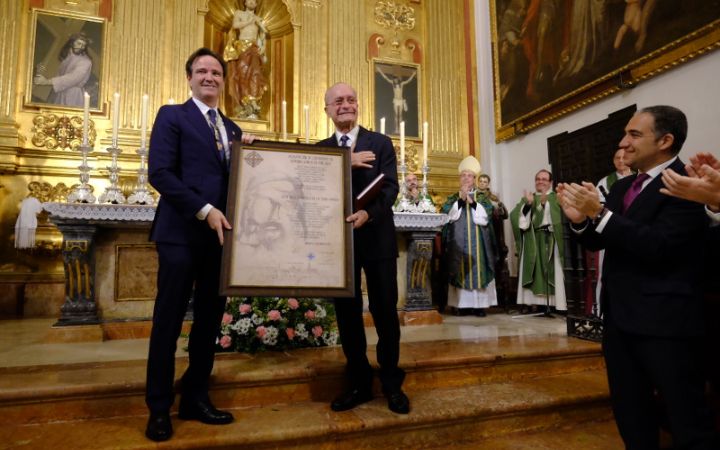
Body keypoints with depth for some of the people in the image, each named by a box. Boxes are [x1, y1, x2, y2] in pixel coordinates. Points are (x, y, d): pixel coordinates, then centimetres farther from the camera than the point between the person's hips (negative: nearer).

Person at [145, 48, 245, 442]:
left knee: (210, 320, 9)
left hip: (219, 235, 6)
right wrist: (204, 211, -16)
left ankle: (195, 398, 23)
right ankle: (159, 409, 17)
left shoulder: (232, 129, 19)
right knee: (168, 321, 2)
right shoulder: (172, 115, 2)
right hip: (182, 233, -5)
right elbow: (159, 172, -10)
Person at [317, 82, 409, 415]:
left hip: (377, 239, -2)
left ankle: (392, 384, 20)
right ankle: (358, 383, 23)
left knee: (385, 311, 4)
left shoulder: (380, 143, 5)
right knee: (347, 312, 7)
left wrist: (368, 213, -25)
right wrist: (346, 162, -17)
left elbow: (390, 186, -7)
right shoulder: (321, 149, 11)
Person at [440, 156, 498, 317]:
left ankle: (479, 304, 1)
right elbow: (449, 215, -5)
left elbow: (485, 216, -5)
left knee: (478, 269, -3)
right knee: (460, 270, -2)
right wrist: (460, 199, -14)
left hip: (478, 241, 0)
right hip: (458, 241, 0)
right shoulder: (453, 198, 13)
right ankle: (462, 304, 2)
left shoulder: (482, 197, 11)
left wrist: (472, 201, -15)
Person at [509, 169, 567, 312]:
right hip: (531, 242, 2)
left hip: (549, 241, -2)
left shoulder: (556, 198, 9)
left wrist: (545, 203, -26)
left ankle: (552, 304, -4)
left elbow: (559, 214, -12)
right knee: (534, 271, 0)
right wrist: (527, 204, -16)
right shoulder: (527, 198, 16)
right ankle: (534, 303, 2)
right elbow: (515, 215, -1)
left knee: (550, 271, -6)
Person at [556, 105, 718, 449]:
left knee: (687, 419, 6)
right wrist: (581, 219, -9)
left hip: (665, 319, -8)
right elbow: (599, 242, 10)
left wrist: (600, 213, -26)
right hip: (619, 316, 8)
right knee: (630, 413, 21)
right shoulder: (621, 187, 11)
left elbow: (658, 246, -25)